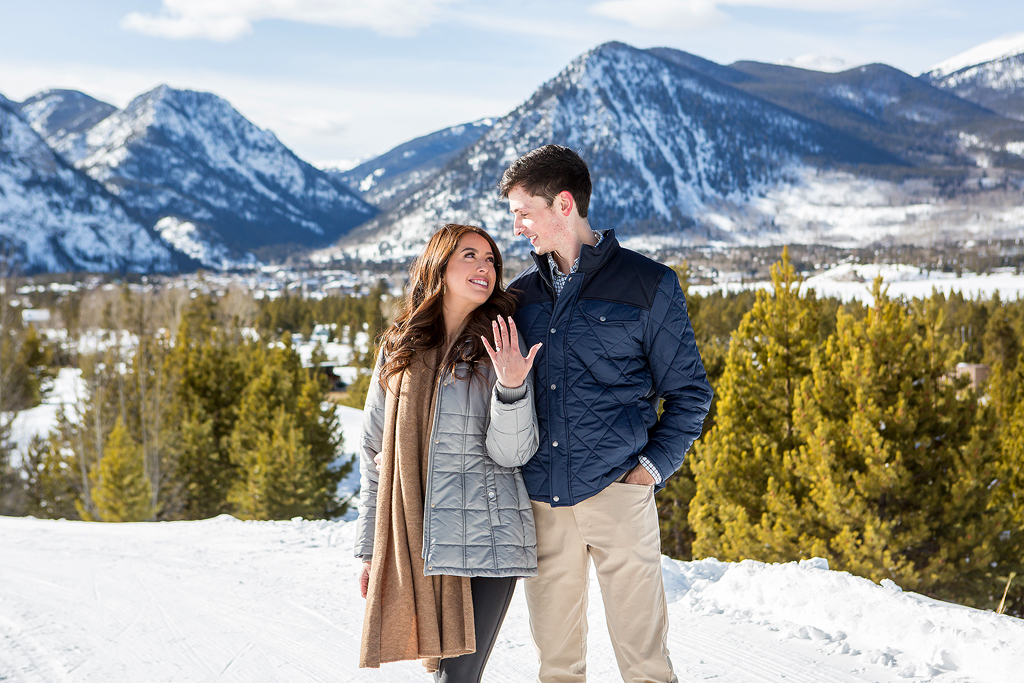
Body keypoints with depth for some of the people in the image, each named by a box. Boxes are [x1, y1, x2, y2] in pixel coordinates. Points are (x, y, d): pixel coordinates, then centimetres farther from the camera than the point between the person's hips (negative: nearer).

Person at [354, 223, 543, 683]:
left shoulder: (500, 348, 2)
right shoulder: (399, 349, 9)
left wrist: (511, 387, -24)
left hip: (486, 541, -2)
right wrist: (370, 548, 10)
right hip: (413, 544, 2)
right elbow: (375, 451, 12)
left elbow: (512, 454, -6)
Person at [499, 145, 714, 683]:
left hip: (618, 493, -4)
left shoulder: (648, 285, 0)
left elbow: (689, 391, 4)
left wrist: (653, 465, -6)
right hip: (542, 502, 4)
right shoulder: (521, 295, 12)